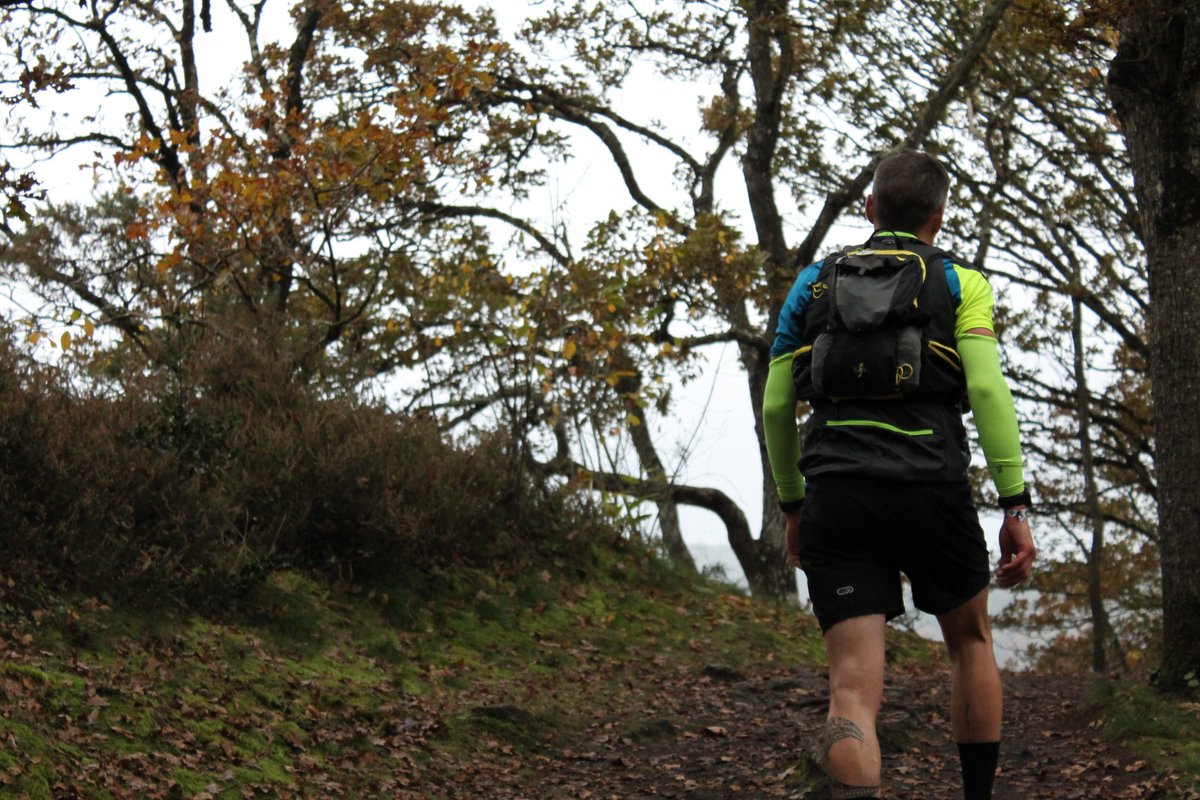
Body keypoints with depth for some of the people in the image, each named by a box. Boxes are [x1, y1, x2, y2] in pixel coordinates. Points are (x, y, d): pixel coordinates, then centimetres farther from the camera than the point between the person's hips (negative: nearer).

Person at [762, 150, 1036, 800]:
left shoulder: (813, 283, 19)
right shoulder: (959, 282, 10)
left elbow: (775, 408, 16)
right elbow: (987, 388, -5)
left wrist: (792, 504, 27)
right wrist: (1015, 507, -5)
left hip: (834, 496, 1)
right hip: (932, 489, -1)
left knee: (854, 688, -4)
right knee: (969, 639, 25)